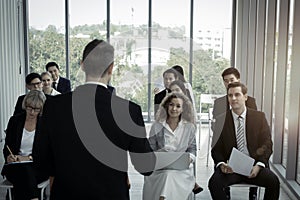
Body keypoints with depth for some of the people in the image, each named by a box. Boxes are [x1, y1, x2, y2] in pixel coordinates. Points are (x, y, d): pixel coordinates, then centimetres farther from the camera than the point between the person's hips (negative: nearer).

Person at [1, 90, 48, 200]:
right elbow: (7, 146, 9)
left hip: (37, 166, -1)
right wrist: (9, 156, -13)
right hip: (15, 165, 2)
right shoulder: (15, 120, 8)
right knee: (23, 170, -33)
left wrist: (28, 158, -15)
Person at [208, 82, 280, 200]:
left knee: (273, 181, -26)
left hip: (254, 165, 1)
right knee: (214, 182, -28)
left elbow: (267, 145, 5)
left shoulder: (259, 117, 4)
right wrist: (221, 164, -15)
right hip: (230, 167, -1)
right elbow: (216, 148, 5)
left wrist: (259, 165, -12)